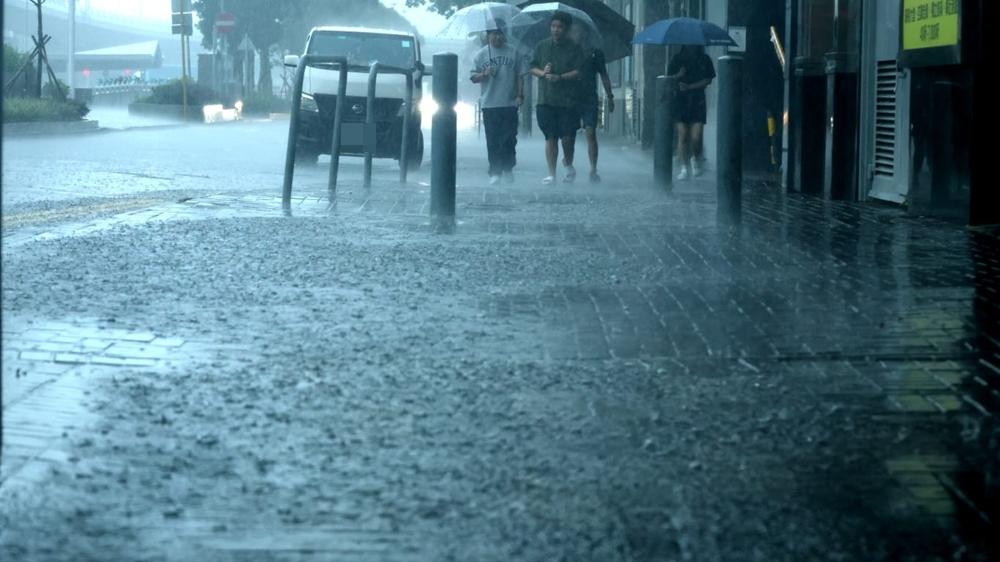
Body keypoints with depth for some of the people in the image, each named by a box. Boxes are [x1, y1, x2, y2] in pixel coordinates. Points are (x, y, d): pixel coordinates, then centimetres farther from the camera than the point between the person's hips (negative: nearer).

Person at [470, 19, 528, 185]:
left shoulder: (514, 53, 7)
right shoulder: (481, 54, 6)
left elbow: (520, 75, 10)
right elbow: (474, 78, 5)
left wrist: (520, 95, 0)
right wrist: (484, 74, -14)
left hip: (509, 104, 0)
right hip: (489, 104, 0)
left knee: (509, 138, -1)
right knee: (493, 140, 0)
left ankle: (508, 169, 15)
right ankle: (495, 173, 3)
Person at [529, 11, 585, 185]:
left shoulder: (574, 49, 1)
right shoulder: (542, 47, 10)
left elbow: (579, 72, -6)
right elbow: (532, 68, 13)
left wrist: (560, 77, -18)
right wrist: (543, 73, -8)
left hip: (568, 100, -2)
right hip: (546, 100, 2)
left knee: (567, 137, -2)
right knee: (550, 137, -1)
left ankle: (568, 165, 26)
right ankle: (551, 174, 2)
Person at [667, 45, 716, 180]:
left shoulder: (704, 60, 7)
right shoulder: (677, 59, 8)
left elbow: (708, 80, 1)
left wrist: (689, 87, -10)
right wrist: (679, 75, -16)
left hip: (697, 102, 0)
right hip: (680, 102, 0)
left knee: (696, 138, -7)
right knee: (683, 137, -6)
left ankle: (696, 159, 22)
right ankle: (684, 168, 0)